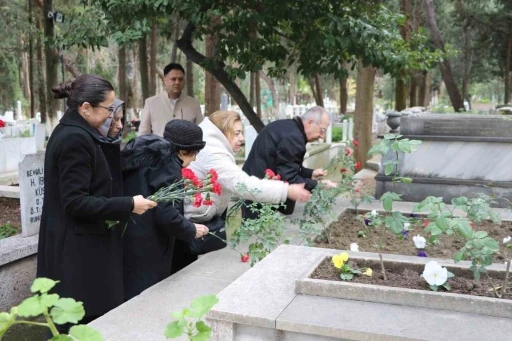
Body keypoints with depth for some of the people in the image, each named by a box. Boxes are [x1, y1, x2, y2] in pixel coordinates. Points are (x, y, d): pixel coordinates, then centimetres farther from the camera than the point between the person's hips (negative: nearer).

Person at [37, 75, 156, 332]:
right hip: (78, 251, -11)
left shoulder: (69, 132, 12)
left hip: (72, 246, 11)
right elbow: (76, 202, -23)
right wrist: (128, 205, -21)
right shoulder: (76, 138, -19)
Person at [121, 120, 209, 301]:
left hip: (126, 244, 9)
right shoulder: (168, 164, -13)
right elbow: (167, 215, -21)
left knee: (131, 300, 16)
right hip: (146, 253, -9)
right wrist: (192, 230, -4)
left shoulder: (143, 155, 13)